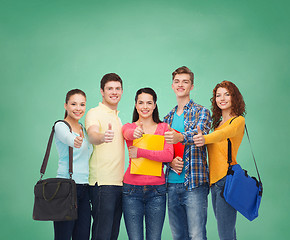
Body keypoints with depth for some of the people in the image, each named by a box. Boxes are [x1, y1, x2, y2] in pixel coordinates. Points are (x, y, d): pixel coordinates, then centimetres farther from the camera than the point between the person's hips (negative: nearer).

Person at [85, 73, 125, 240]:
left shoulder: (117, 116, 20)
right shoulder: (95, 113, -6)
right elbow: (92, 135, -27)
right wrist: (102, 137, -48)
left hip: (119, 182, 8)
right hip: (103, 182, -8)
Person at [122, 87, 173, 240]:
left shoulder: (163, 127, 7)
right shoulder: (128, 127, 7)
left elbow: (168, 155, -9)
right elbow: (128, 133, -19)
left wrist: (140, 152, -16)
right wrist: (135, 133, -43)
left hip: (157, 189, 0)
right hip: (132, 188, 0)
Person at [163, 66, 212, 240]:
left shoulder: (201, 112, 1)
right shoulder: (168, 118, 17)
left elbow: (200, 133, -21)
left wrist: (181, 137, -42)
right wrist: (170, 161, -7)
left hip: (194, 183, -5)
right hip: (172, 183, 5)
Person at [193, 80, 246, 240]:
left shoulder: (238, 120, -6)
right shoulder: (217, 122, 18)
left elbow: (225, 133, -26)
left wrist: (205, 139, -45)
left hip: (226, 179, -7)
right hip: (214, 180, 7)